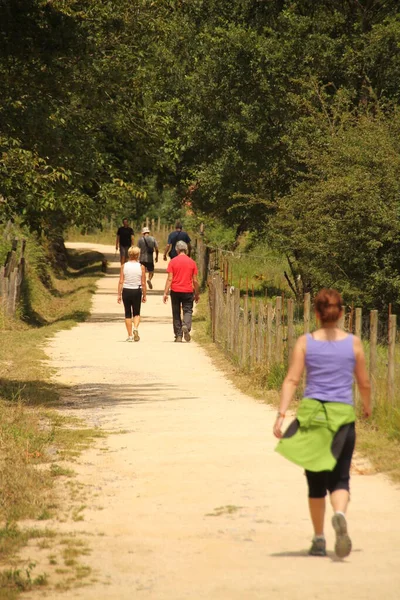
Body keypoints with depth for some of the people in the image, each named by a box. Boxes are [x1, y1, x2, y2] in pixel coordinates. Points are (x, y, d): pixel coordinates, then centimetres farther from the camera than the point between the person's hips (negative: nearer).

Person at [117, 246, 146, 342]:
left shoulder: (124, 266, -5)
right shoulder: (141, 267, -6)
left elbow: (121, 282, -5)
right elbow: (143, 283, -4)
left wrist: (119, 294, 1)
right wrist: (144, 295, 6)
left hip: (126, 291, 0)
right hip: (137, 291, 0)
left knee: (128, 314, 10)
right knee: (136, 313, 14)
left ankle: (130, 335, 10)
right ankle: (136, 328, -13)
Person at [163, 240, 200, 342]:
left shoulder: (173, 261, -3)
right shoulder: (192, 262, 2)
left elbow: (169, 279, -8)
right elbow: (195, 281, 4)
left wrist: (165, 293, -7)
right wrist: (197, 294, 13)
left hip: (175, 291, 0)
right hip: (188, 291, 0)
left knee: (176, 313, 8)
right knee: (188, 311, 4)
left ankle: (178, 335, 8)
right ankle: (186, 326, -25)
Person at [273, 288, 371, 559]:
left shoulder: (305, 342, 0)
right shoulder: (354, 343, 1)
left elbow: (292, 380, -8)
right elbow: (364, 384, 8)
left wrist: (281, 414, -11)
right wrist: (368, 406, 27)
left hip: (311, 413, 1)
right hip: (343, 415, -1)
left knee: (316, 481, 14)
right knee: (339, 478, 2)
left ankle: (319, 539, 19)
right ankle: (339, 515, -30)